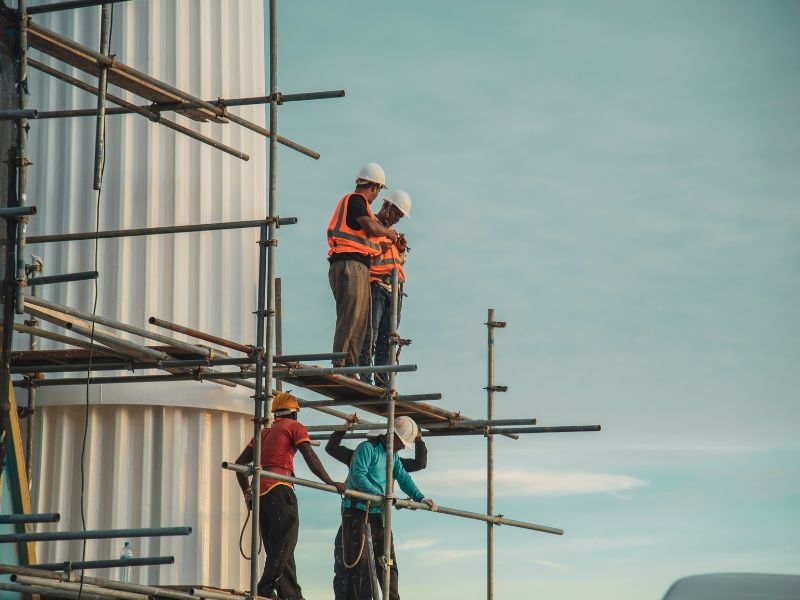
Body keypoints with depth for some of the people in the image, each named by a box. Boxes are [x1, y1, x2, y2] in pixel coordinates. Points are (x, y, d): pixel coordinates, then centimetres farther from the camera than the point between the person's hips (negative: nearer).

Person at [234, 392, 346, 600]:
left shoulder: (265, 432, 26)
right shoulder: (295, 427, 7)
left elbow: (240, 462, 24)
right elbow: (310, 457, -8)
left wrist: (247, 493, 26)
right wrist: (330, 483, -12)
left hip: (260, 490, 7)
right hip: (279, 489, -7)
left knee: (276, 548, 8)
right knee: (285, 544, -11)